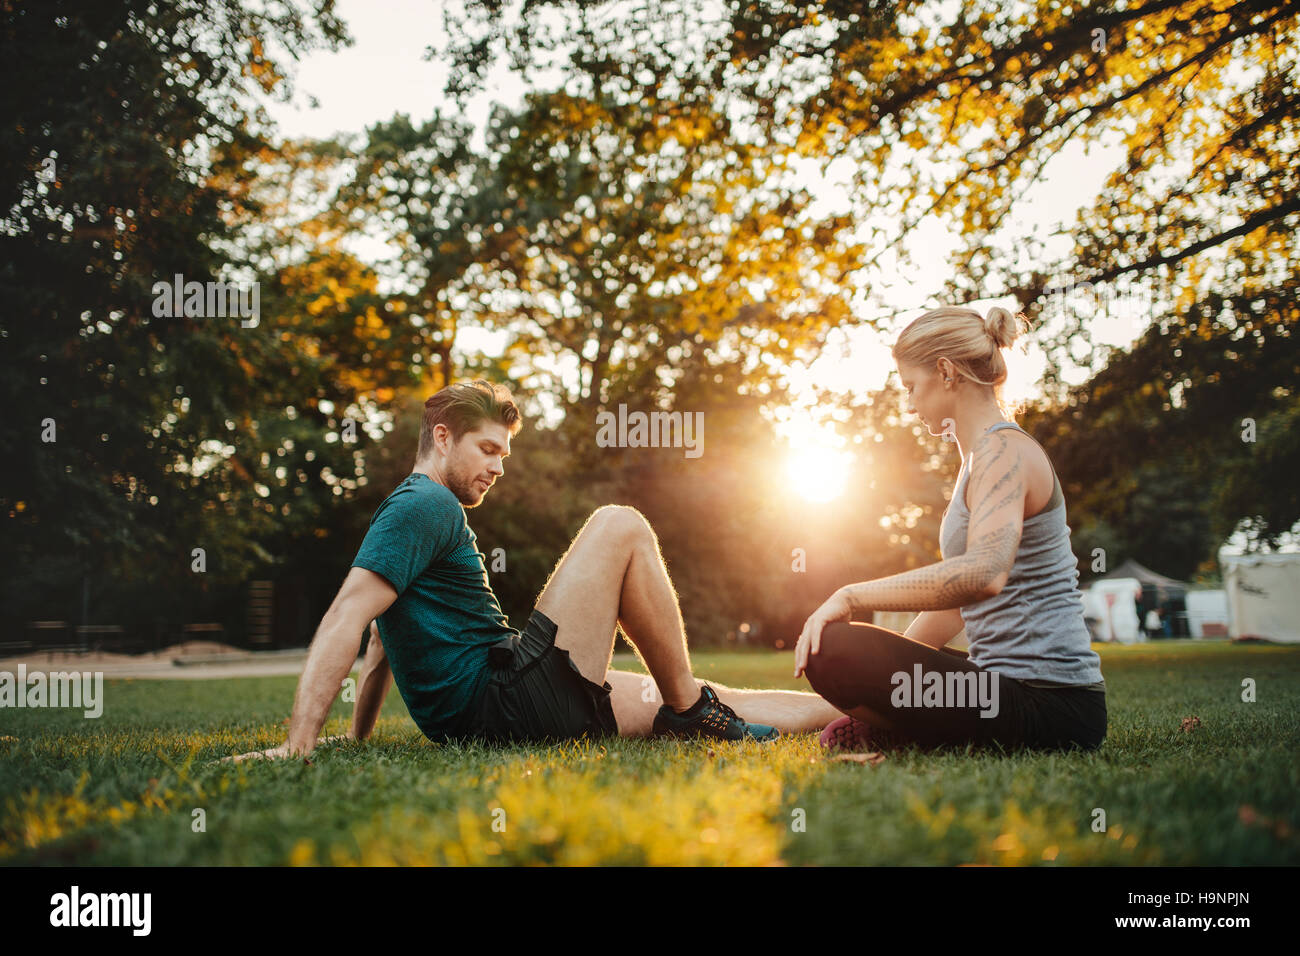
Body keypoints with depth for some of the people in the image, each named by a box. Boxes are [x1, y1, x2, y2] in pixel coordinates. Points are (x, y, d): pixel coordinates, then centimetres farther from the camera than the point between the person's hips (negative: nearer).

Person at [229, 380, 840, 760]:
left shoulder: (430, 515, 26)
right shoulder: (424, 506, -6)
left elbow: (383, 643, 29)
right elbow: (347, 617, -18)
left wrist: (358, 737, 28)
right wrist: (299, 744, -25)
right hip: (502, 703, -10)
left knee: (711, 706, 9)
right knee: (619, 526, -8)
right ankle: (688, 710, -4)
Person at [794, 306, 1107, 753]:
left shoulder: (1004, 452, -14)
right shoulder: (985, 455, 18)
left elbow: (983, 573, -34)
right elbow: (957, 597, 22)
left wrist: (851, 596, -28)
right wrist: (888, 665, 18)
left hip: (1049, 704, -11)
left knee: (832, 650, -25)